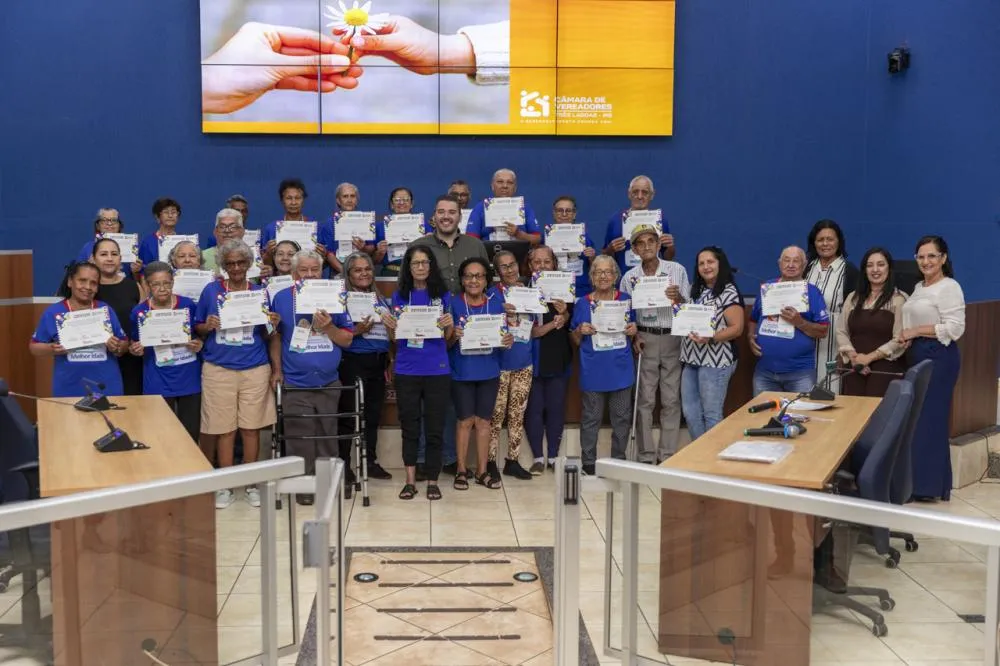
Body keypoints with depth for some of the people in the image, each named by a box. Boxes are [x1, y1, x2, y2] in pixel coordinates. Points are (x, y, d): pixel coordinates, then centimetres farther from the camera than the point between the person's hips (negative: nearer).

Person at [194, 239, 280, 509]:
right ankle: (225, 486, 14)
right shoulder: (211, 291, 4)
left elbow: (266, 336, 10)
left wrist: (272, 325, -11)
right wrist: (207, 326, -13)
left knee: (251, 428, 5)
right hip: (218, 370, -1)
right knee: (224, 430, 3)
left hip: (255, 370, 1)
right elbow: (198, 329, 8)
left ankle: (251, 484, 17)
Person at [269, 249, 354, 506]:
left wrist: (328, 327, -13)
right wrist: (276, 370, -2)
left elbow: (347, 340, 4)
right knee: (300, 441, 1)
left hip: (329, 384, 2)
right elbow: (275, 336, 4)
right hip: (295, 385, -2)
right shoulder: (282, 298, 1)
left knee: (328, 438, 10)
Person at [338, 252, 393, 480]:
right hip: (353, 362, -6)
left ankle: (371, 462, 20)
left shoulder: (381, 299, 16)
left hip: (379, 362, 6)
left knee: (374, 415, 11)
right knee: (350, 413, -4)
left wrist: (389, 363, 13)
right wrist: (356, 331, -23)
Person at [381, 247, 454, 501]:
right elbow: (394, 337, 9)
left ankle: (432, 480, 12)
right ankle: (410, 480, 13)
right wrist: (388, 324, -11)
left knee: (435, 428, 3)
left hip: (437, 370, -1)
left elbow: (448, 337, 6)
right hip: (406, 371, 1)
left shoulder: (443, 295, 4)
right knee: (409, 427, 6)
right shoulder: (399, 296, 7)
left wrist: (449, 324, -15)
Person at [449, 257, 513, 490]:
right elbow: (446, 344, -3)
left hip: (489, 372, 2)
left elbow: (503, 334, 8)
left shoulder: (496, 301, 0)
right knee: (465, 421, 4)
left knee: (483, 420, 9)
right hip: (461, 372, -2)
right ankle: (461, 470, 15)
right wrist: (453, 336, -24)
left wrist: (508, 340, -14)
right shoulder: (454, 303, -6)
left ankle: (483, 470, 18)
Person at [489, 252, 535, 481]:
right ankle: (490, 462, 9)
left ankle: (512, 461, 19)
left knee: (517, 415, 11)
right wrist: (503, 313, -25)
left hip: (524, 364, 5)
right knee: (496, 415, 0)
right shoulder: (494, 294, -5)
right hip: (499, 364, -5)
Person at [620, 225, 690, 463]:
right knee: (645, 400, 3)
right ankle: (646, 456, 10)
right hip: (645, 340, 1)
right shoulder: (629, 278, 3)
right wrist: (633, 336, -7)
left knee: (671, 400, 4)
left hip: (673, 338, 0)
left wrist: (678, 298, -20)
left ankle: (667, 456, 12)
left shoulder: (677, 270, 0)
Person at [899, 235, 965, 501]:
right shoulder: (919, 287, 15)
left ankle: (930, 485, 2)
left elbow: (954, 329, -20)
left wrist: (916, 332, -15)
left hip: (938, 358, -9)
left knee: (929, 419, -6)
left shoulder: (949, 287, -12)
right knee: (915, 418, 10)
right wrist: (906, 336, 5)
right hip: (917, 356, 9)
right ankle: (919, 481, 18)